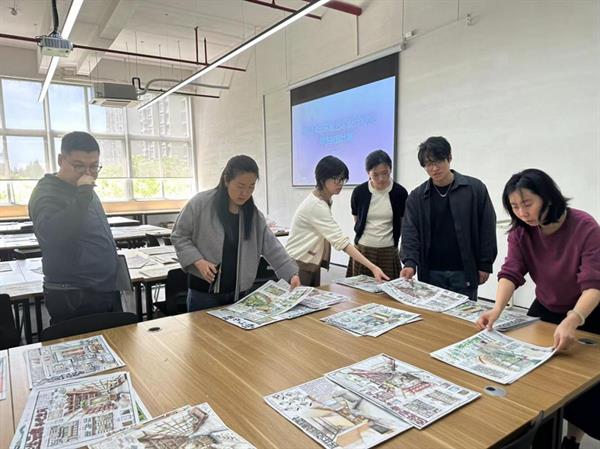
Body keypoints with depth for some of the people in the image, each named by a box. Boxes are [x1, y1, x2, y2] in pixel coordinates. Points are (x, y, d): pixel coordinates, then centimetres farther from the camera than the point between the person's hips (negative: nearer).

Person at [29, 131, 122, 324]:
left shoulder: (83, 191, 12)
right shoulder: (47, 193, -15)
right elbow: (55, 236, -34)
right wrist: (83, 194, -31)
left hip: (106, 291, 8)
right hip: (75, 299, -8)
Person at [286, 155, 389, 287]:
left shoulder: (324, 200, 6)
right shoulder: (316, 205, -24)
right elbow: (341, 241, -29)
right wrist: (373, 267, -32)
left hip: (312, 264, 9)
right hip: (299, 265, -9)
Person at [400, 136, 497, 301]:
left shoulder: (475, 188, -1)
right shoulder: (416, 196, 3)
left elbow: (487, 229, 1)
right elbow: (410, 232, -3)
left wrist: (485, 264, -1)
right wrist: (410, 262, -18)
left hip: (464, 272, -1)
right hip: (431, 273, 2)